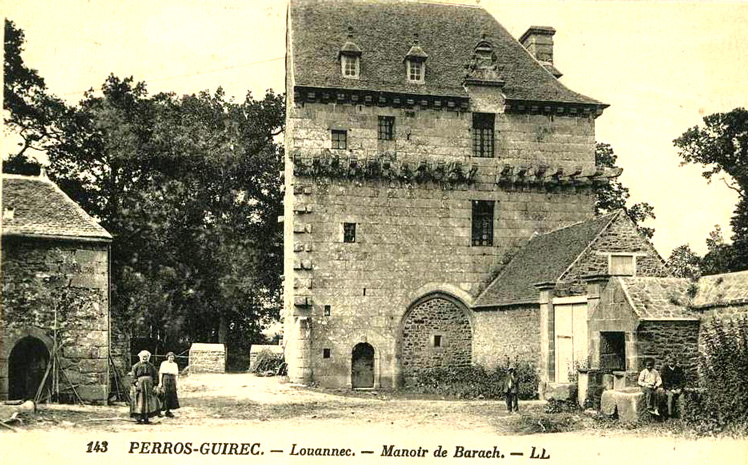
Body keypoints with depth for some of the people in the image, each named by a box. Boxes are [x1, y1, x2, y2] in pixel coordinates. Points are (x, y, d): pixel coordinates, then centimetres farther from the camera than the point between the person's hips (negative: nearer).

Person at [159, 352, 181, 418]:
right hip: (165, 379, -4)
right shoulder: (163, 363, 2)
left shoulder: (175, 364, 13)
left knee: (171, 395, 1)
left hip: (172, 380, 4)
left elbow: (176, 374, 12)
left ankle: (168, 411, 8)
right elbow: (160, 373, -1)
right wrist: (160, 382, -8)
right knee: (164, 395, -9)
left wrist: (176, 384, 6)